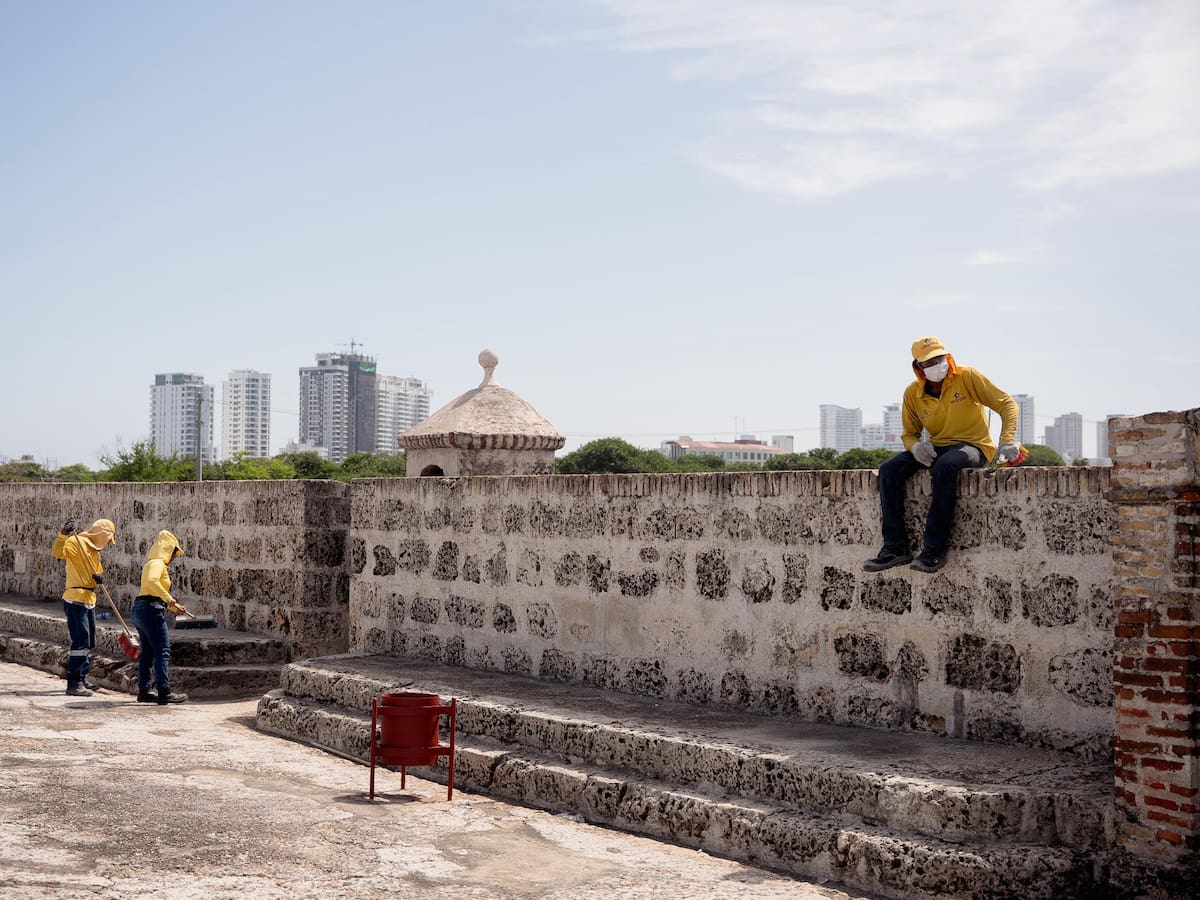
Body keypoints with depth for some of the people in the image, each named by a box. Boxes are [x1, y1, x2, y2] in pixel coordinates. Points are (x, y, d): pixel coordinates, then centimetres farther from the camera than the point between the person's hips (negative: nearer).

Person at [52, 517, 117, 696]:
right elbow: (57, 553, -26)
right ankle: (74, 684, -11)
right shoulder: (77, 542, -10)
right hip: (75, 599, -10)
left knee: (89, 643, 16)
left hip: (89, 600, 10)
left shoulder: (95, 550, 18)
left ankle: (82, 679, 26)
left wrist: (99, 578, -5)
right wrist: (63, 534, -42)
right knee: (81, 641, -13)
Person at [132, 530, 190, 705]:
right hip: (151, 610, -10)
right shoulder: (157, 563, -8)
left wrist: (174, 607, 26)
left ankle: (144, 691, 15)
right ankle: (164, 692, -13)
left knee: (147, 652, 12)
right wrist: (170, 599, -27)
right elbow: (152, 581, -29)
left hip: (140, 609, 10)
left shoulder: (153, 564, 24)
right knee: (162, 651, -10)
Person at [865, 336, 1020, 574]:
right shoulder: (912, 394, 3)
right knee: (889, 470, -18)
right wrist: (916, 446, -13)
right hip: (935, 448, 5)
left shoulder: (967, 377, -8)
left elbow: (1006, 403, -8)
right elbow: (909, 433, 13)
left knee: (945, 466, -39)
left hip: (972, 446, -5)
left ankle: (934, 549, -34)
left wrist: (1007, 441, -23)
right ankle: (896, 547, -20)